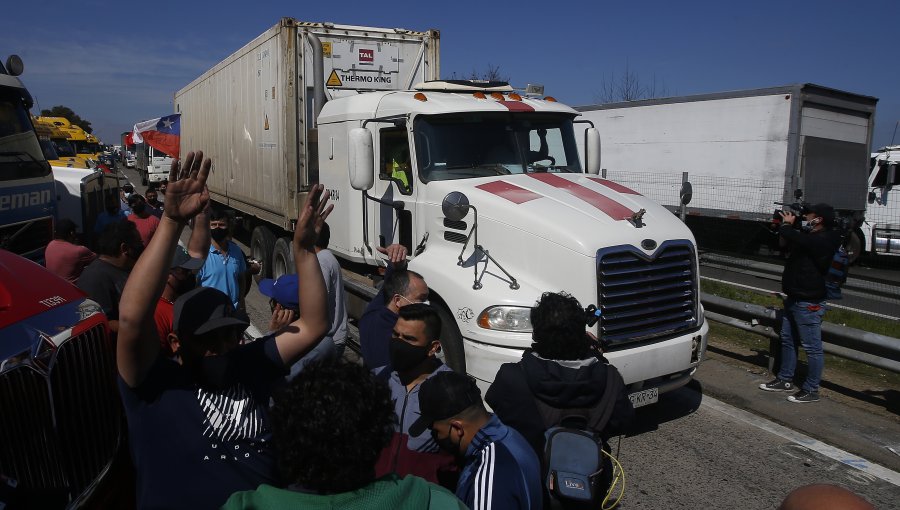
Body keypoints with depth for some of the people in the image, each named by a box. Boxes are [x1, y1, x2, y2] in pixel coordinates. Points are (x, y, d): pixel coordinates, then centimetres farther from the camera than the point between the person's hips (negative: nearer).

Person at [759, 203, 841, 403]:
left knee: (812, 347, 0)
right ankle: (785, 379, 30)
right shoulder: (809, 237, 12)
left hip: (809, 303, -11)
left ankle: (811, 390, 9)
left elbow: (792, 236, -29)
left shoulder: (822, 240, -20)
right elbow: (785, 244, 25)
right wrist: (787, 227, 7)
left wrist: (786, 224, -6)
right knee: (787, 340, 18)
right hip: (794, 298, 11)